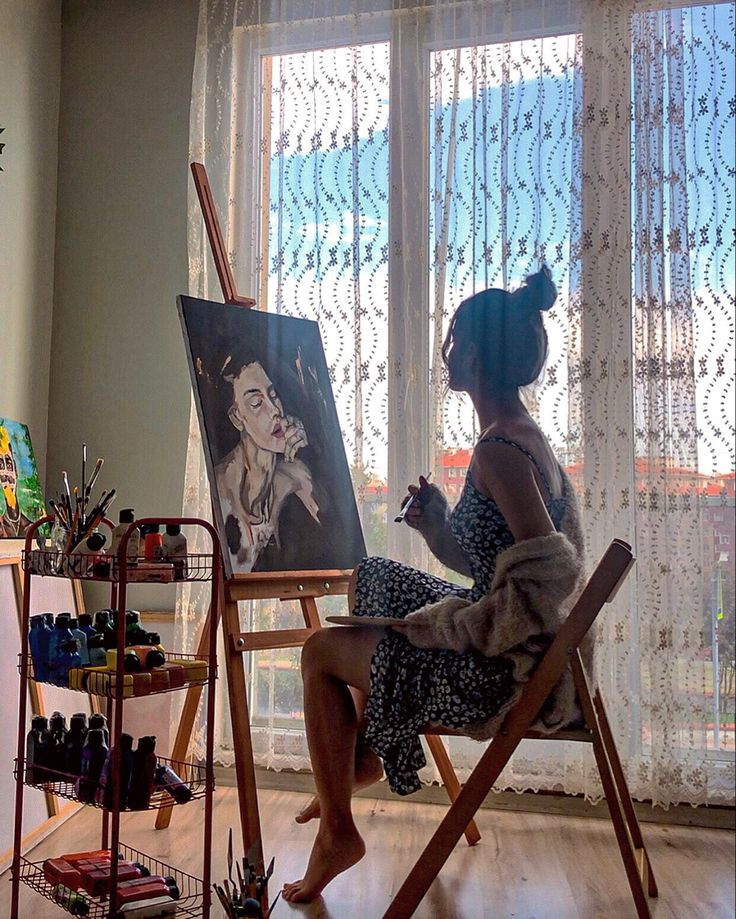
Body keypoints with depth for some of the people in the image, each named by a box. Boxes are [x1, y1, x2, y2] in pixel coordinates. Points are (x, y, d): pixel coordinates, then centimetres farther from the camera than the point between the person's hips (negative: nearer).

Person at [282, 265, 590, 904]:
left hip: (504, 672, -10)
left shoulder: (499, 450, -23)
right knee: (371, 581, 26)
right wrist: (439, 524, 3)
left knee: (321, 651, 2)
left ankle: (338, 833, 14)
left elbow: (548, 574, -32)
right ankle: (366, 753, 37)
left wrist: (444, 626, -23)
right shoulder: (529, 438, 8)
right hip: (522, 655, 10)